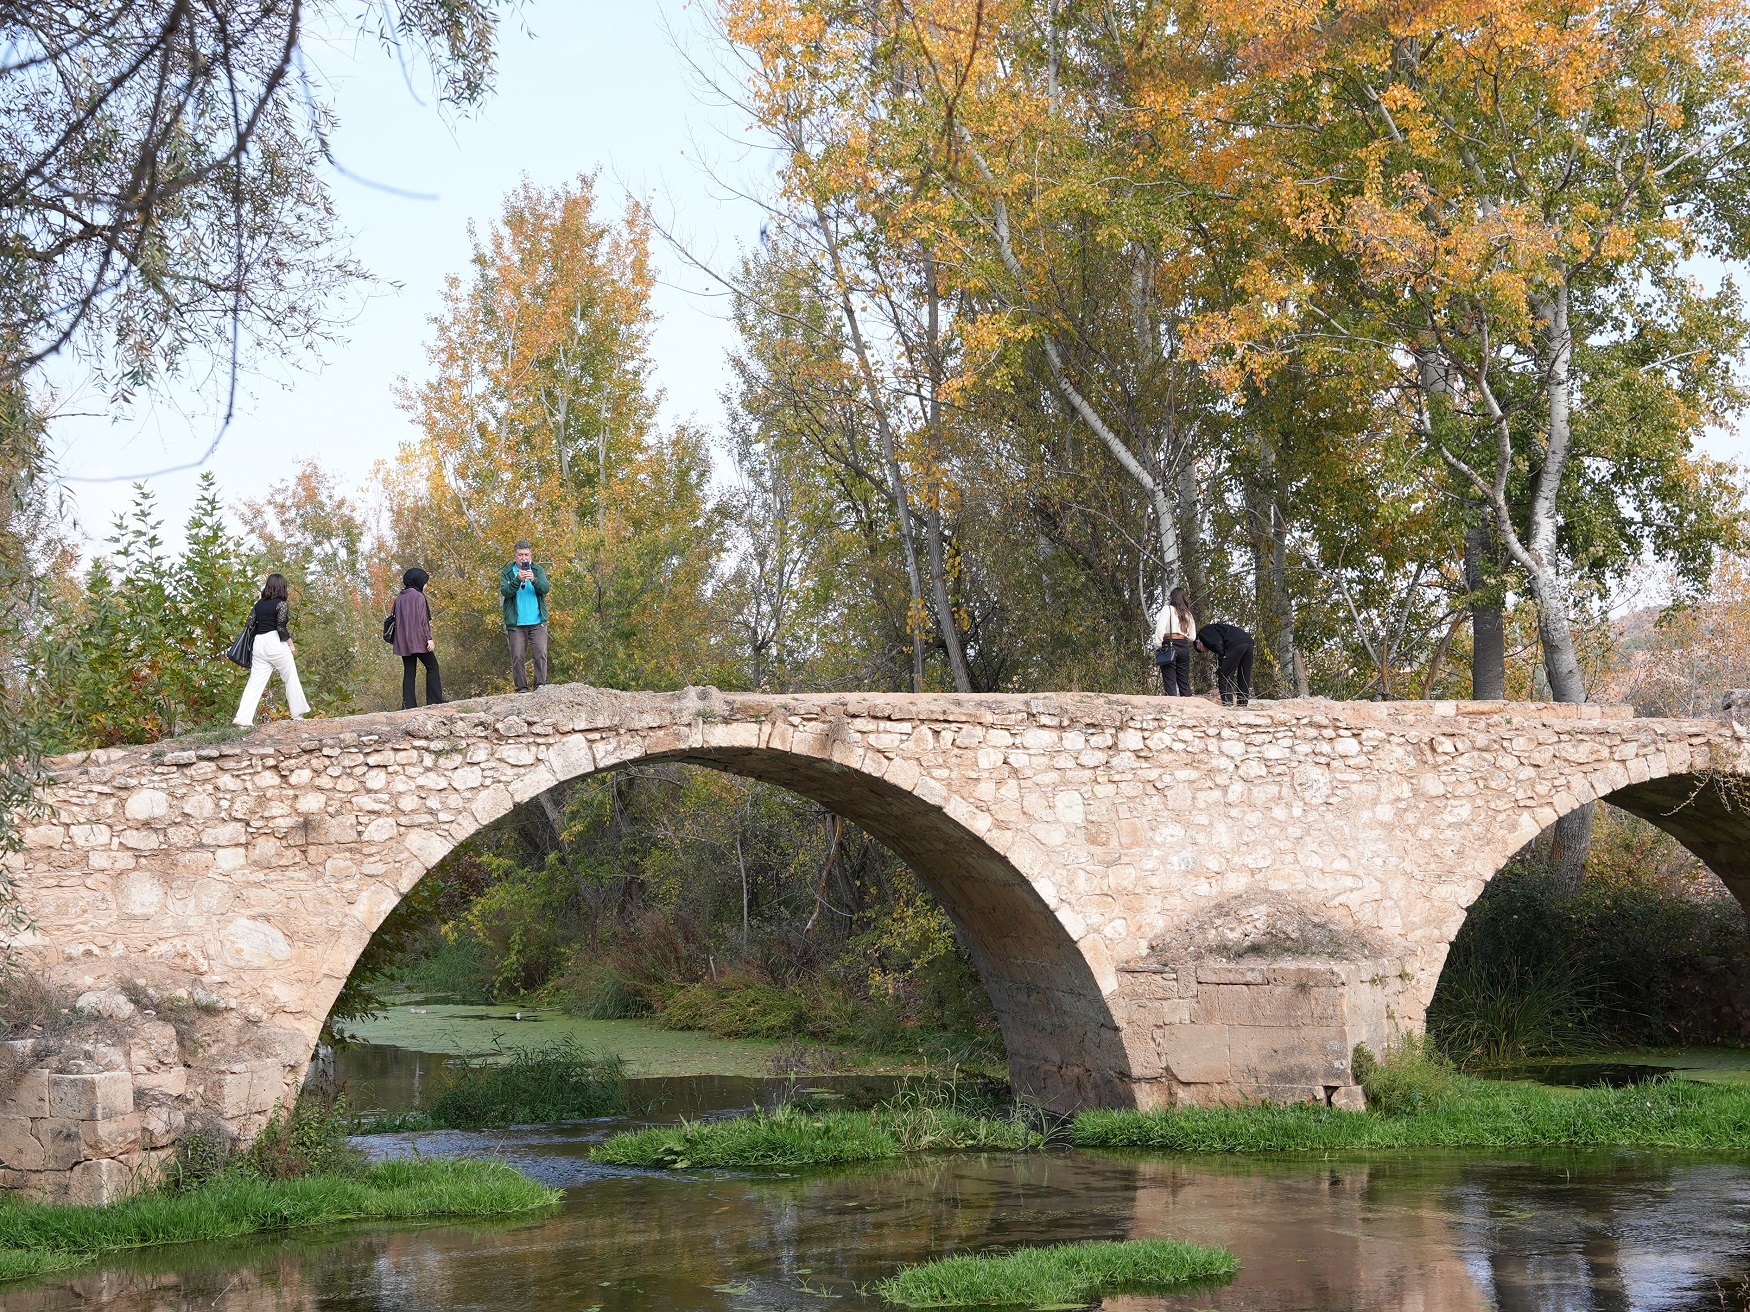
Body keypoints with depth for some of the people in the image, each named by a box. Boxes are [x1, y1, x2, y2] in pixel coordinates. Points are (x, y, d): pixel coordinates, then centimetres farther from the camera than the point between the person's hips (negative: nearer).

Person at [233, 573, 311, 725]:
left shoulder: (258, 604, 12)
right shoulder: (281, 605, -5)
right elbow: (281, 627, -13)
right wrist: (290, 644, -4)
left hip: (259, 644, 5)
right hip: (276, 644, -5)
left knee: (255, 682, 2)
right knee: (291, 679, 11)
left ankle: (242, 719, -8)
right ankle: (298, 714, 17)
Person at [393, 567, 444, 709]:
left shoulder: (399, 599, 13)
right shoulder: (418, 596, -8)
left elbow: (396, 619, 14)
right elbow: (422, 619, -14)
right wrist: (429, 638, -15)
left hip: (403, 642, 7)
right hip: (418, 640, -7)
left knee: (409, 671, 6)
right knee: (432, 667, 3)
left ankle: (408, 704, 1)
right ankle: (434, 700, -2)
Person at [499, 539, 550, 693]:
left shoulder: (538, 570, 7)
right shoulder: (507, 572, 4)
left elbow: (545, 589, -7)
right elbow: (505, 592, -9)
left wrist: (534, 580, -26)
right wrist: (517, 580, -25)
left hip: (537, 622, 1)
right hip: (515, 623, -1)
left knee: (541, 654, -8)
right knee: (517, 657, -1)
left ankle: (540, 686, -5)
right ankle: (521, 688, 4)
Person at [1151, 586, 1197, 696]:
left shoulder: (1167, 609, 0)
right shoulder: (1188, 614, 16)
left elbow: (1160, 629, -11)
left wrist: (1157, 647, -7)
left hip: (1169, 646, -5)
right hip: (1184, 647, 5)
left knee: (1170, 682, -7)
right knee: (1184, 683, 9)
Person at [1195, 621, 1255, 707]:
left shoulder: (1203, 632, 14)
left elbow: (1218, 645, -6)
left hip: (1235, 644, -9)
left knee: (1225, 680, -2)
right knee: (1244, 681, 13)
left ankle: (1228, 706, -8)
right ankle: (1243, 705, 14)